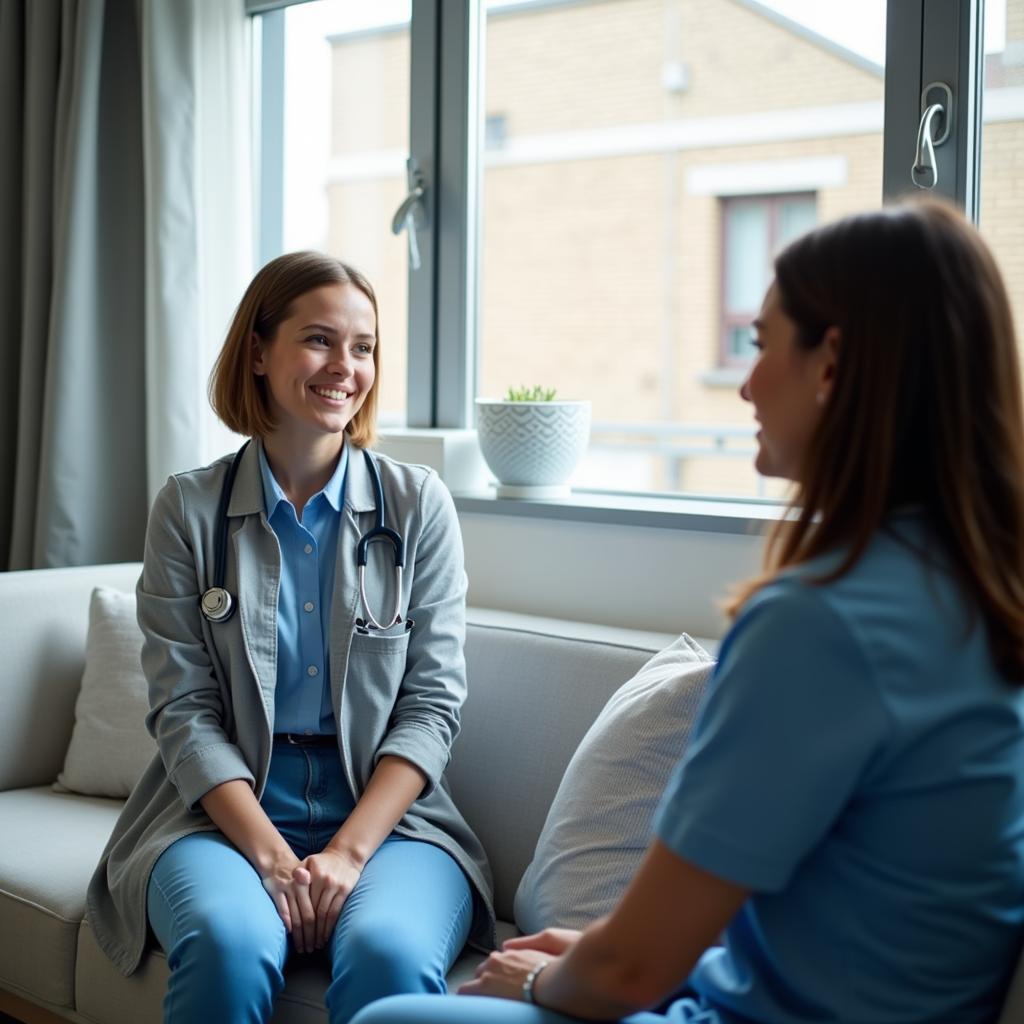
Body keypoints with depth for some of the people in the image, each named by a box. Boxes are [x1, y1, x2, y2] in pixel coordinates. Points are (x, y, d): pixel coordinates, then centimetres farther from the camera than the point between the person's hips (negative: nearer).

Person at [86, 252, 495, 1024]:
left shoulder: (418, 503, 5)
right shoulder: (189, 509, 4)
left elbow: (432, 701, 0)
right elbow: (184, 710, -1)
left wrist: (348, 852, -13)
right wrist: (269, 854, -15)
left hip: (386, 811, 0)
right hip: (227, 810, 1)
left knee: (390, 954, -33)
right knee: (229, 946, -32)